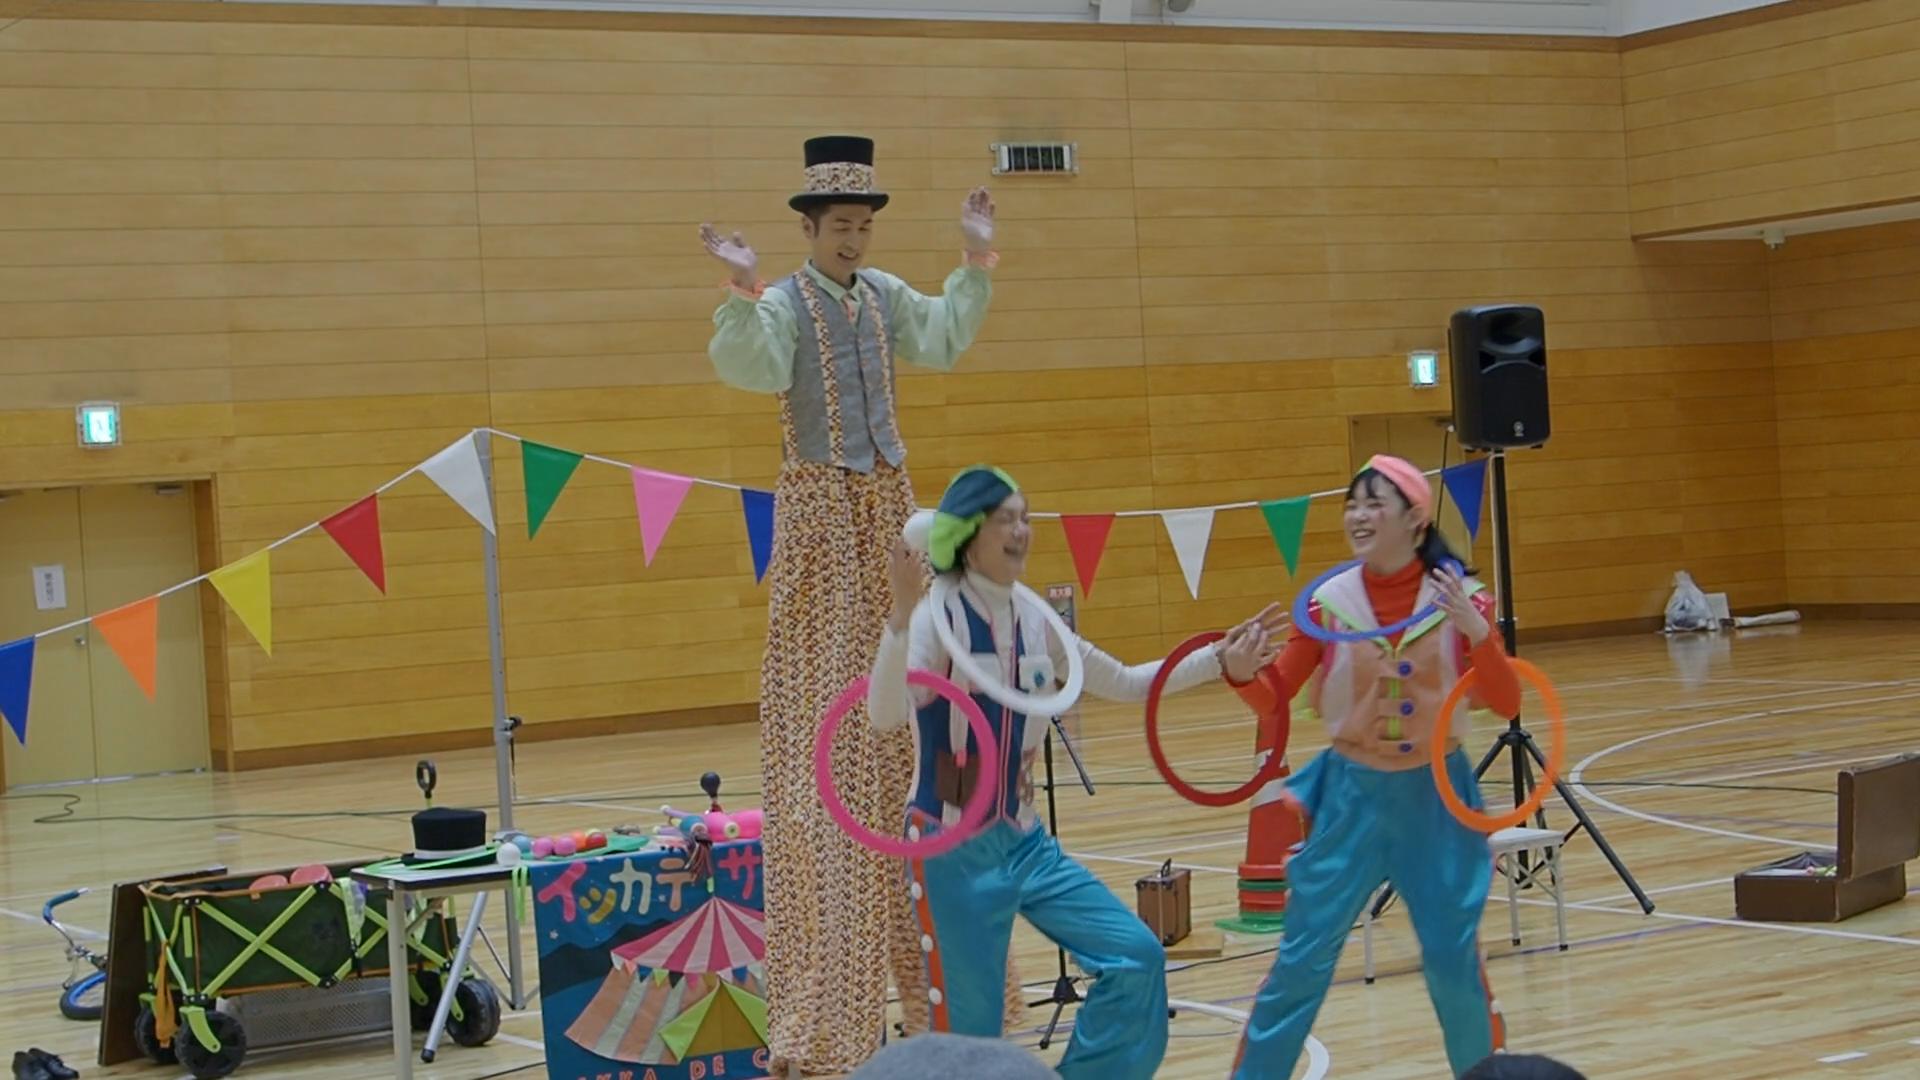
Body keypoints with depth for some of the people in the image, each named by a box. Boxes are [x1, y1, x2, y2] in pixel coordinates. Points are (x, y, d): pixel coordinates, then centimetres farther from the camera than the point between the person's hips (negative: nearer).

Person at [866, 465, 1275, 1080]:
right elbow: (884, 715, -32)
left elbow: (1124, 683, 17)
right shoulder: (937, 615, -16)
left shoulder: (1032, 618, 4)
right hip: (953, 850, -7)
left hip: (1023, 840, 7)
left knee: (1137, 957, 3)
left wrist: (1219, 661, 9)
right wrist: (901, 615, -45)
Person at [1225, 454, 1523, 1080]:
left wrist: (1476, 632, -26)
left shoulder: (1460, 596, -8)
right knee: (1303, 956, 1)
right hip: (1352, 793, 1)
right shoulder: (1328, 601, -5)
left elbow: (1506, 704, -10)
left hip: (1436, 793, -1)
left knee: (1454, 958, 3)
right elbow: (1273, 702, 1)